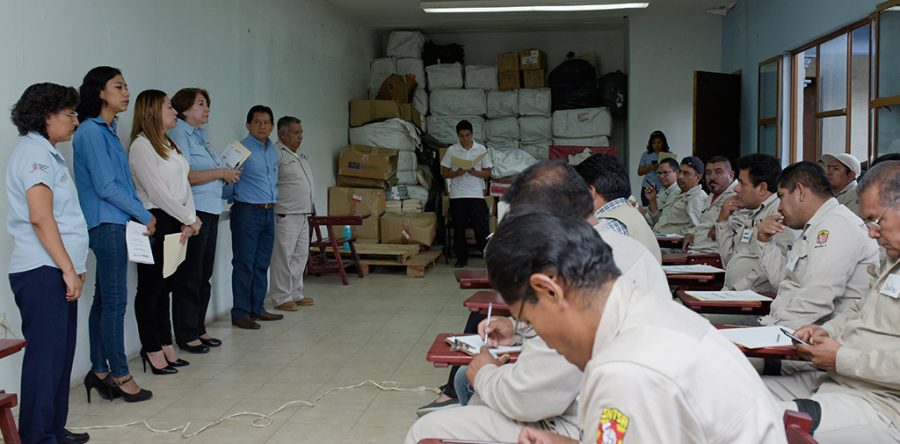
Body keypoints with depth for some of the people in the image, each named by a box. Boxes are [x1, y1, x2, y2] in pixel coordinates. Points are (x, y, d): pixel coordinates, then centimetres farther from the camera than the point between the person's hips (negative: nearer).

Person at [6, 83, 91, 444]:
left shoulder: (46, 152, 19)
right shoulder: (34, 152, -12)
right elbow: (40, 217, -20)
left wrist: (74, 266, 23)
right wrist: (68, 269, -19)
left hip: (57, 271, 10)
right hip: (43, 272, -10)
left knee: (60, 354, 14)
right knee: (45, 356, -5)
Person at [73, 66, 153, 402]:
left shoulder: (108, 130, 15)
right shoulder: (91, 131, -12)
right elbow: (105, 186, -16)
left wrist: (139, 216, 8)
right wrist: (145, 215, -9)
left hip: (114, 224, 9)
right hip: (107, 225, -9)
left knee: (105, 299, 11)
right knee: (115, 300, -3)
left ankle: (99, 371, 18)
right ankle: (120, 375, 5)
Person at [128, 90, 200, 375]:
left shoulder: (169, 145, 17)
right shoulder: (141, 145, -11)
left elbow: (184, 184, 11)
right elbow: (157, 192, -16)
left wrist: (188, 220, -4)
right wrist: (190, 219, -8)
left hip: (175, 223, 8)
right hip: (155, 222, -8)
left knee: (165, 287, 13)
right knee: (151, 289, 0)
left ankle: (165, 346, 19)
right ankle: (152, 350, 8)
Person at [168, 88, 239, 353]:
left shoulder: (200, 135, 19)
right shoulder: (178, 134, -9)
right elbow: (184, 175, -20)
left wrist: (227, 176, 8)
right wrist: (221, 173, -12)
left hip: (210, 211, 9)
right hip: (192, 212, -9)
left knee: (204, 276, 14)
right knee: (189, 277, -2)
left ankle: (198, 329, 23)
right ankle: (185, 336, 6)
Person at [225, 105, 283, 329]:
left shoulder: (273, 151, 14)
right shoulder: (240, 149, -10)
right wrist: (233, 198, -3)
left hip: (269, 212, 8)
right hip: (247, 212, -7)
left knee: (262, 264, 12)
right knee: (244, 264, -4)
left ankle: (256, 309, 21)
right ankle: (240, 313, 1)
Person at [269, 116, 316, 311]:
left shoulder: (299, 156, 18)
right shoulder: (277, 154, -13)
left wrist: (310, 207, 22)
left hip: (302, 215, 10)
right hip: (285, 216, -10)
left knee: (301, 255, 14)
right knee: (283, 257, -4)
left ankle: (296, 294, 23)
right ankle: (281, 297, 3)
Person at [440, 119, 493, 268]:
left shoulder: (481, 149, 3)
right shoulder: (452, 150, 3)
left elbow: (487, 173, 4)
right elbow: (444, 173, 5)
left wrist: (474, 172, -14)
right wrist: (457, 173, -14)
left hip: (476, 194, -1)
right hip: (457, 195, 1)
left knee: (480, 226, -4)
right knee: (458, 227, 6)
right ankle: (462, 258, 16)